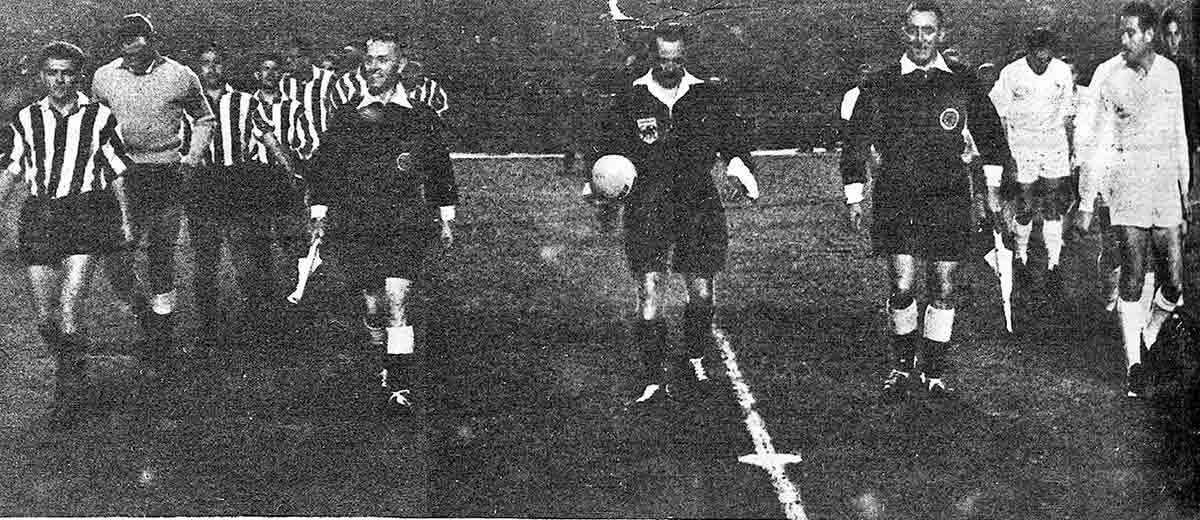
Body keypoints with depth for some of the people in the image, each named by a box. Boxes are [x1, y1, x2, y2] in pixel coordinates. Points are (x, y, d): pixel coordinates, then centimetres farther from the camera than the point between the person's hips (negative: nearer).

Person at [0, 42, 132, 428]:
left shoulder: (98, 118, 3)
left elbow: (117, 174, 9)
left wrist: (125, 222, 9)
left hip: (85, 218, -3)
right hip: (39, 218, 3)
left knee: (69, 314, -12)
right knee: (45, 318, 4)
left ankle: (71, 388, 5)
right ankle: (65, 368, 31)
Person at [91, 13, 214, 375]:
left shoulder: (180, 77, 0)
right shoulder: (104, 78, 5)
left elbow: (204, 119, 14)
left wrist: (193, 158, 2)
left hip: (166, 177, -1)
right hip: (120, 178, 1)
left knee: (161, 259, 3)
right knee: (115, 257, -9)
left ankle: (161, 341, 15)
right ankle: (143, 317, 18)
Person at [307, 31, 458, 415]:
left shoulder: (421, 117, 7)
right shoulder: (346, 116, 8)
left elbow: (440, 169, 16)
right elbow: (322, 168, 14)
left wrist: (446, 219, 17)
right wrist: (319, 214, 9)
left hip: (407, 224, -1)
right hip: (355, 226, 2)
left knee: (396, 298, -15)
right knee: (374, 305, 1)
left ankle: (400, 386, -12)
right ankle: (387, 362, 29)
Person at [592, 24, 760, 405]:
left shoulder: (707, 97, 6)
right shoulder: (631, 99, 2)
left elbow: (733, 140, 16)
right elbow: (607, 148, 6)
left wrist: (739, 164, -4)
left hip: (699, 206, 2)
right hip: (648, 210, -2)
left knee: (702, 294, 9)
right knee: (650, 297, -9)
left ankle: (695, 359, 34)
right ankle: (654, 380, -2)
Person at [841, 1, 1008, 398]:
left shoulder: (963, 84, 5)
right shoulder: (881, 85, 2)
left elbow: (990, 134, 18)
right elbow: (856, 143, 7)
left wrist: (993, 185, 16)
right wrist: (854, 197, 5)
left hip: (948, 202, 1)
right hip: (897, 200, -1)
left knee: (943, 288, 3)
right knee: (903, 287, -8)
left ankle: (934, 369, 20)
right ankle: (901, 361, 16)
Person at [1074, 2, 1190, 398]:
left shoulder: (1169, 72, 9)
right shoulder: (1108, 75, -3)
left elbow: (1179, 138, 18)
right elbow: (1096, 141, -3)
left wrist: (1186, 194, 18)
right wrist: (1086, 201, -6)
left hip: (1166, 183, 4)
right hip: (1126, 180, -3)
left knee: (1175, 284, 1)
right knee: (1132, 279, -7)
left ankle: (1147, 338, 29)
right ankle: (1133, 364, 4)